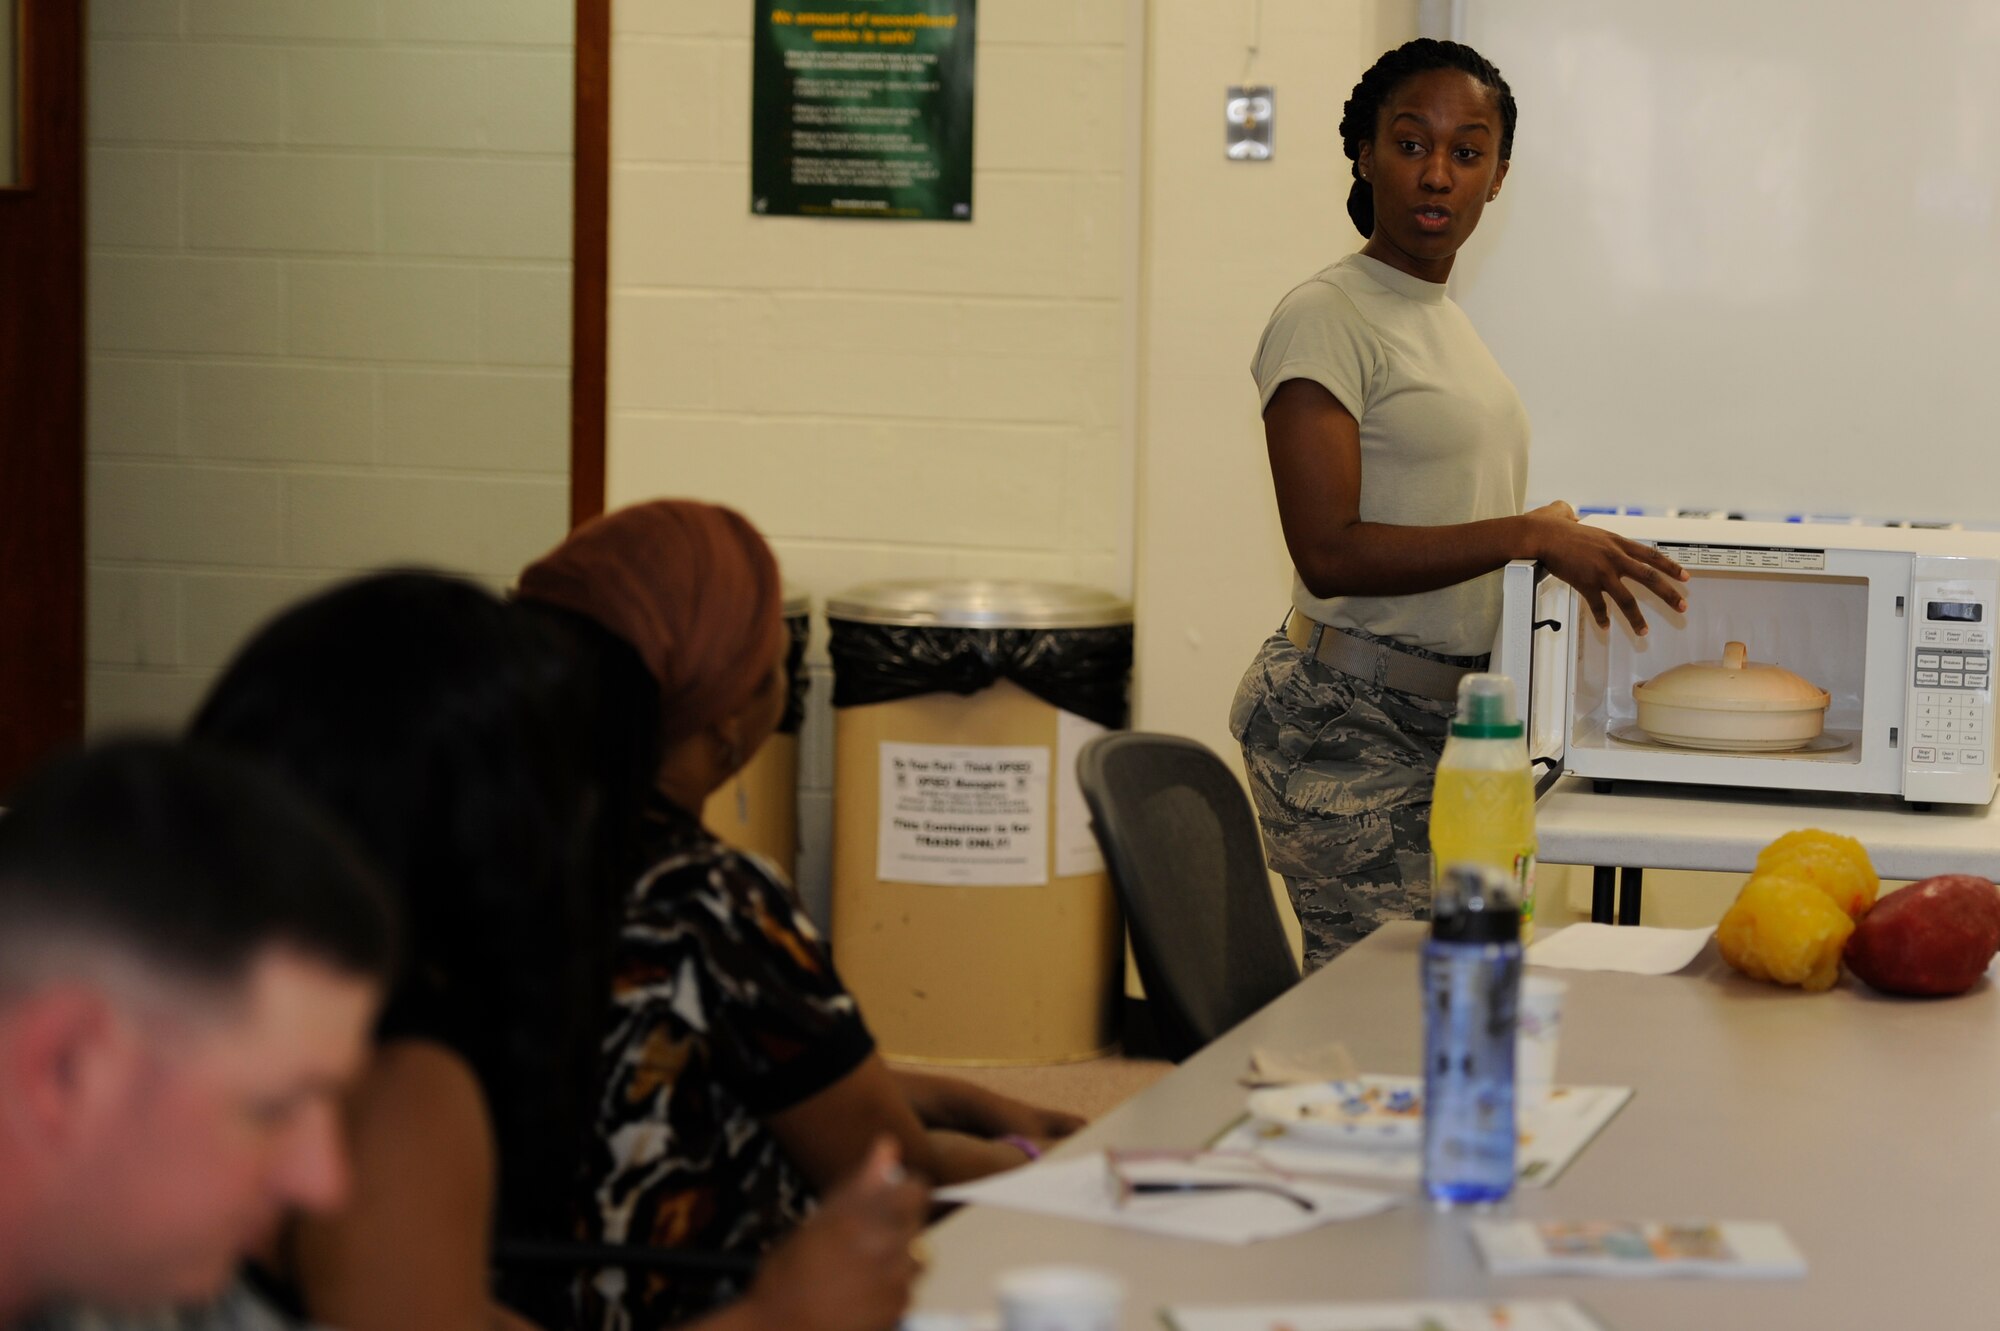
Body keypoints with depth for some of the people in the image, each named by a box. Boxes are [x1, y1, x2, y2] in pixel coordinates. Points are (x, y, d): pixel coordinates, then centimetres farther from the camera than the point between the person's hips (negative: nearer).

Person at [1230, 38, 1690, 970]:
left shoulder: (1445, 320, 19)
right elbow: (1328, 552, -19)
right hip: (1348, 723, -9)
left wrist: (1561, 544, 9)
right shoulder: (1325, 318, -9)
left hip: (1445, 717, 9)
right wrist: (1525, 535, -19)